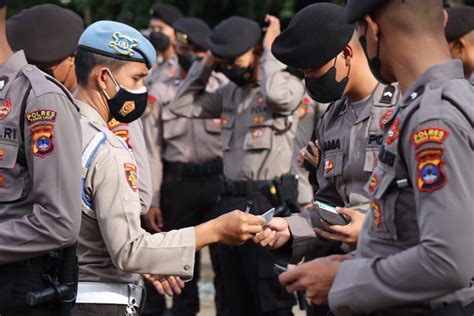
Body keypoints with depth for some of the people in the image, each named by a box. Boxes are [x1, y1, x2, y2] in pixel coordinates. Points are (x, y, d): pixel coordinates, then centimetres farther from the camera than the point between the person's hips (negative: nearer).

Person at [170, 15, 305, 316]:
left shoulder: (287, 83, -7)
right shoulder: (230, 93, 13)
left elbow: (277, 94, -30)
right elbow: (183, 106, 15)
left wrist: (270, 49, -14)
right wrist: (207, 63, 9)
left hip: (269, 201, -7)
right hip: (231, 201, 7)